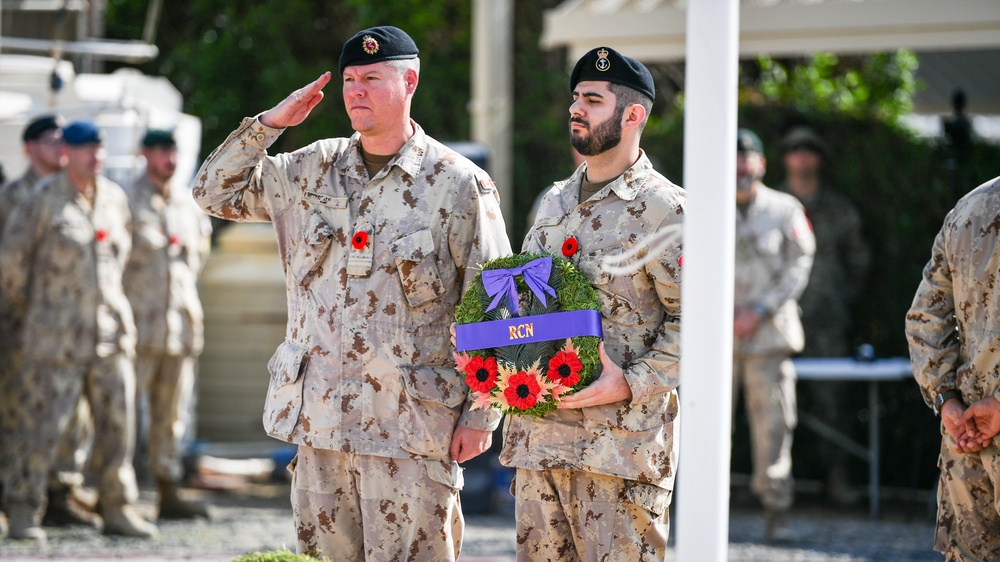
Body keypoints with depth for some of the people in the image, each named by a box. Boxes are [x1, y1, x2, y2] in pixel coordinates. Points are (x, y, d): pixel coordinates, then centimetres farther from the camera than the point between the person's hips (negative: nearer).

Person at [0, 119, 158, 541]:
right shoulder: (44, 200, -7)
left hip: (110, 330, 5)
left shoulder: (114, 198, 9)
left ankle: (118, 510, 12)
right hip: (57, 336, -5)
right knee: (42, 424, -5)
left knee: (117, 422, 4)